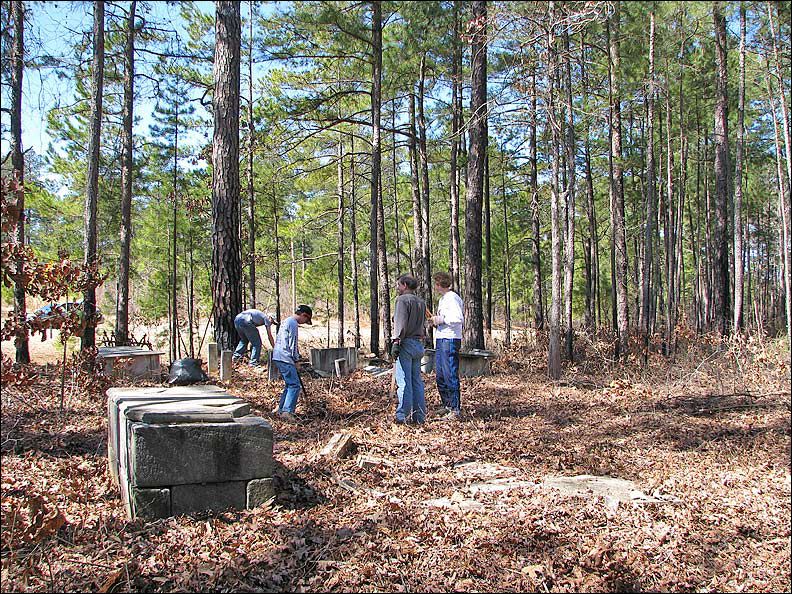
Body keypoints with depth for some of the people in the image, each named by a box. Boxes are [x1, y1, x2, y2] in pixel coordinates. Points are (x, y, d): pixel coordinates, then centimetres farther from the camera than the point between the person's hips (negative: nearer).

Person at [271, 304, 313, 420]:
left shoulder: (286, 321, 21)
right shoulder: (293, 323, -11)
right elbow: (292, 344, -13)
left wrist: (296, 358, 21)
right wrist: (296, 360, -3)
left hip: (278, 357, 10)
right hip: (285, 358, -10)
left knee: (290, 384, 16)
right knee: (294, 385, -11)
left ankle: (281, 409, 18)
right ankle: (287, 411, -18)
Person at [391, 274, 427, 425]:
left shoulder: (402, 299, -7)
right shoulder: (421, 302, 17)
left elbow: (401, 323, -16)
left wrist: (396, 342, -17)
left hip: (405, 344, -8)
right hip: (419, 344, 8)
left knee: (404, 382, -6)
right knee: (417, 381, 10)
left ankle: (403, 416, -5)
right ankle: (419, 415, 11)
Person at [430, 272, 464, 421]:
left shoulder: (452, 298, -12)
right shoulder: (442, 299, 19)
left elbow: (459, 319, -22)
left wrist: (441, 320, -14)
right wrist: (436, 322, 10)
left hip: (450, 340, -10)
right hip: (440, 341, 10)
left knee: (450, 376, -9)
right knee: (440, 376, 14)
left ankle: (455, 410, -6)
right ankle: (446, 406, 24)